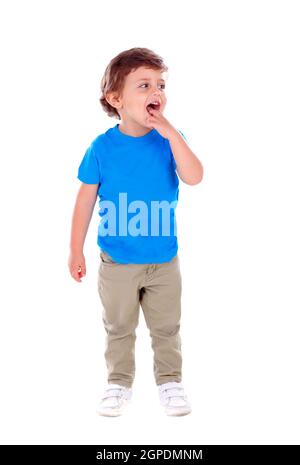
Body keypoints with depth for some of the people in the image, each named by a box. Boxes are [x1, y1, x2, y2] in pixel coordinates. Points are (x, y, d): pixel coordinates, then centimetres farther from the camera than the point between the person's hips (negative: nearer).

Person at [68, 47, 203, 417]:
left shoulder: (170, 139, -6)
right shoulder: (102, 147, -10)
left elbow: (194, 177, -21)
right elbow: (86, 199, -3)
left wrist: (169, 131, -26)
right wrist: (76, 250, -1)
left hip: (164, 260, 1)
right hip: (116, 261, -1)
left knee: (166, 327, 14)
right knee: (119, 328, 14)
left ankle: (169, 381, 32)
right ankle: (119, 383, 32)